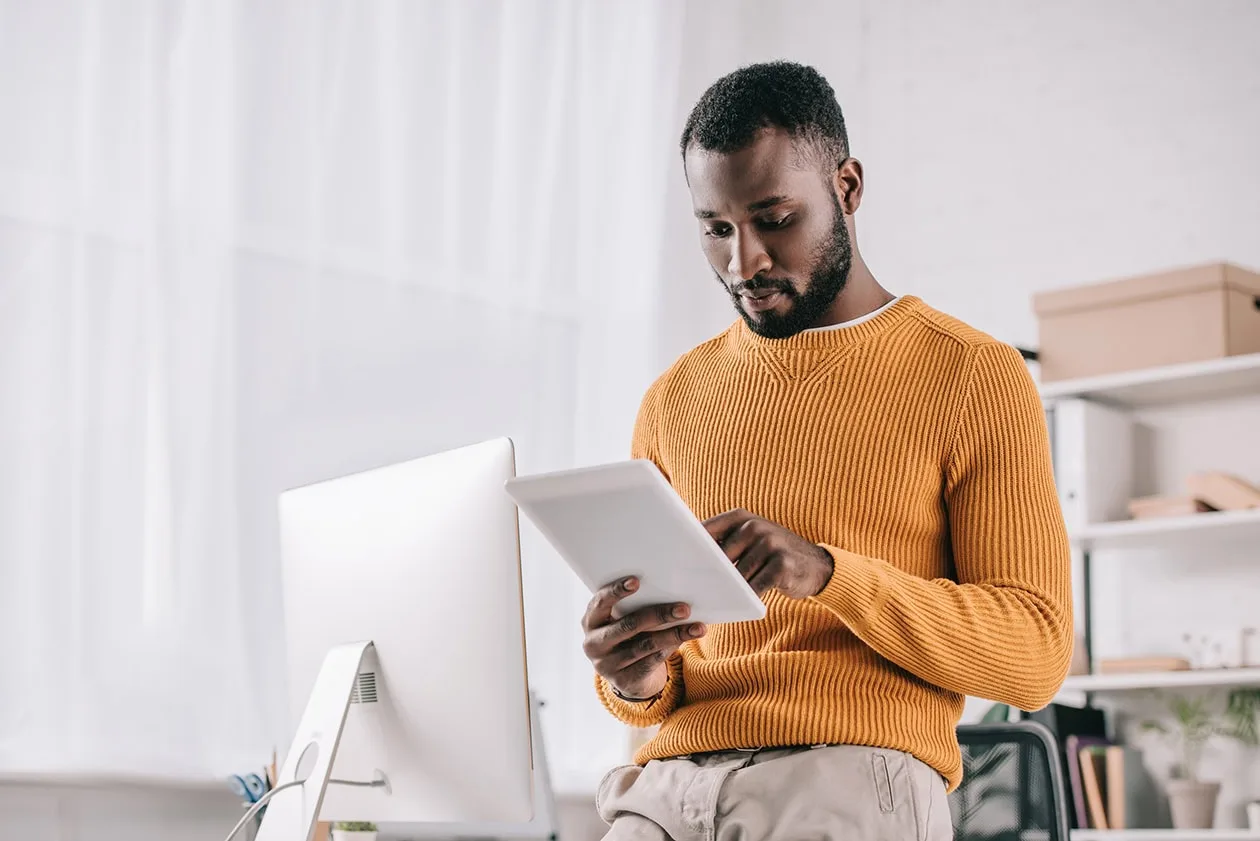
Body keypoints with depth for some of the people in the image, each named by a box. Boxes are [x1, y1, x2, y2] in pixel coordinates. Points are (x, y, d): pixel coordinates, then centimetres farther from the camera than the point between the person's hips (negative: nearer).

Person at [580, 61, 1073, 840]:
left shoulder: (976, 377, 5)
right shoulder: (675, 400, 18)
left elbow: (1036, 655, -2)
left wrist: (828, 572, -15)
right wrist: (636, 682, -5)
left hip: (853, 771, -3)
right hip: (671, 775, 3)